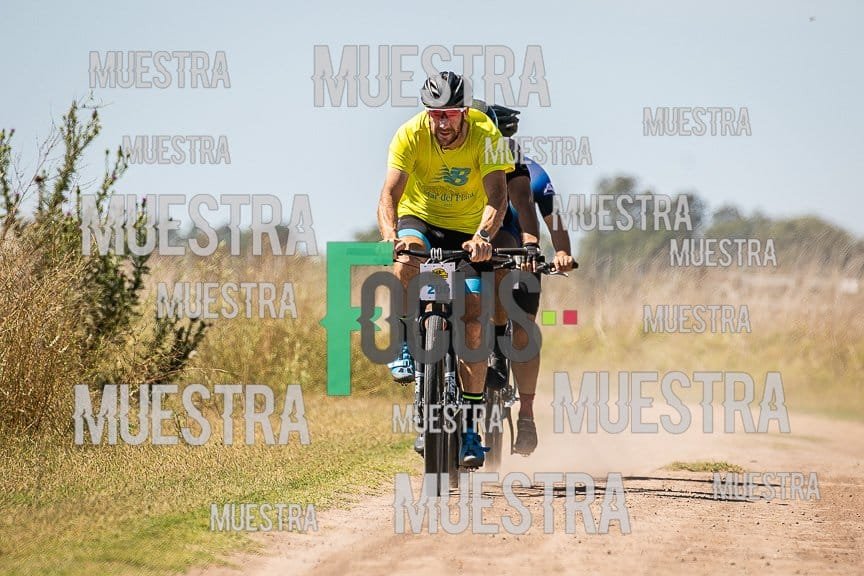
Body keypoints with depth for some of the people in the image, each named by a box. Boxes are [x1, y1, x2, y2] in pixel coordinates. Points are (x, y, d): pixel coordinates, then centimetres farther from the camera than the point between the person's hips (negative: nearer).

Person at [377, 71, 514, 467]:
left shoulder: (485, 134, -25)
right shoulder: (411, 135, -24)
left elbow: (497, 197, -34)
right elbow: (390, 194, -32)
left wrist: (483, 236, -54)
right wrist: (391, 236, -51)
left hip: (468, 231, 0)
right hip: (421, 218, 0)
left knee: (473, 325, -10)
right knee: (407, 260, -37)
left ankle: (469, 429, -1)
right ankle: (404, 348, -17)